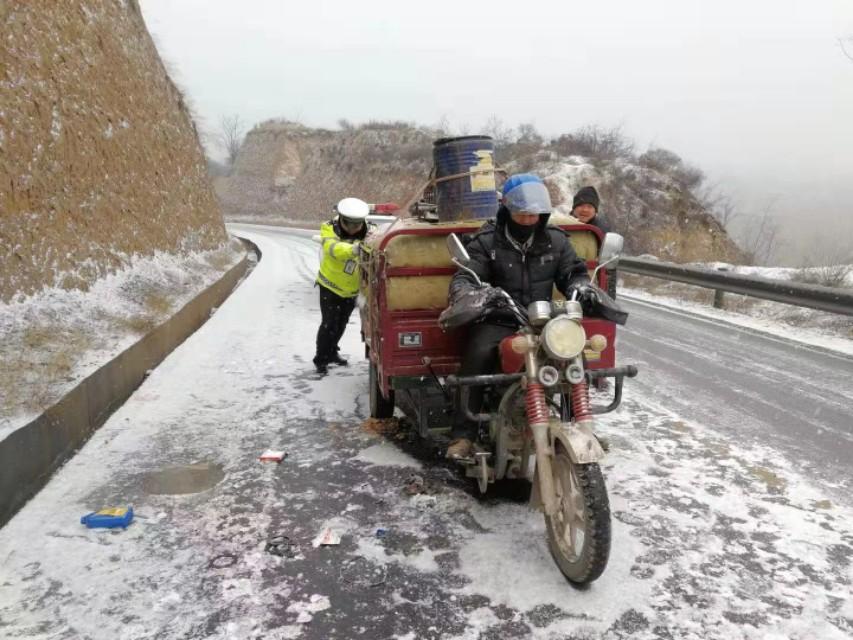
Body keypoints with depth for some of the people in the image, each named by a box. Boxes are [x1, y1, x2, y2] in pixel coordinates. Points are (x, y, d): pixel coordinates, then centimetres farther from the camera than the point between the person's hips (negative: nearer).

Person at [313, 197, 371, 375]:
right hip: (330, 286, -4)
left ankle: (332, 353, 40)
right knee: (329, 324, -7)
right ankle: (321, 360, 11)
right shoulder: (330, 230, -24)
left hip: (352, 289, 4)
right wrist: (353, 249, -64)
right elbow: (333, 248, -44)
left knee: (342, 323, 19)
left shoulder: (367, 232, -14)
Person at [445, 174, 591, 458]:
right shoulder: (486, 241, 0)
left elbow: (573, 273, 17)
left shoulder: (554, 240, 10)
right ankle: (463, 434, -20)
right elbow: (463, 278, -7)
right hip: (497, 322, -3)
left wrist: (581, 288, -7)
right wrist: (467, 295, -31)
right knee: (477, 355, -31)